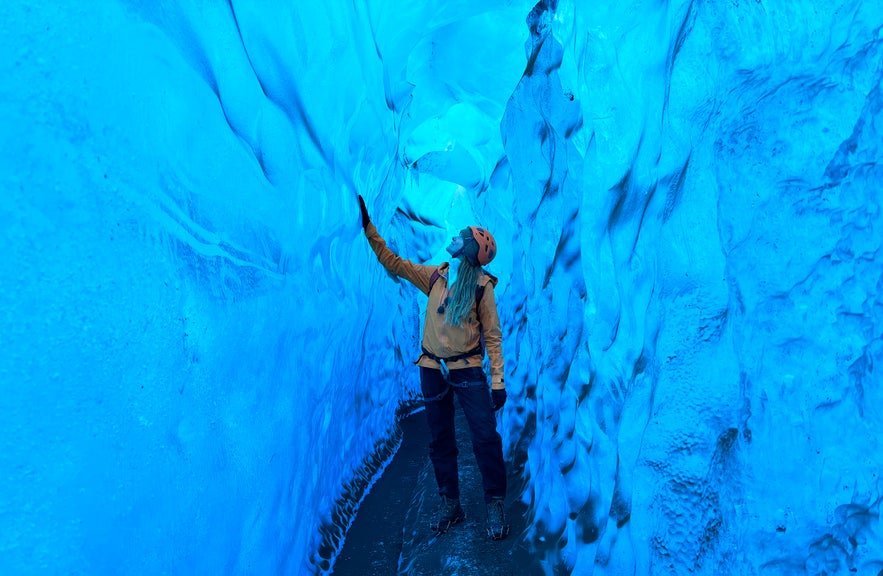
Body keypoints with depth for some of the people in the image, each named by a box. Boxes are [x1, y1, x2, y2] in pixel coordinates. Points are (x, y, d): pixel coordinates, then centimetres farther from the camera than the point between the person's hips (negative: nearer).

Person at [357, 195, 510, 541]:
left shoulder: (481, 285, -6)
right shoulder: (433, 276, 6)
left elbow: (493, 336, -6)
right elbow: (392, 262, 12)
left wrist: (498, 380, -12)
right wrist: (368, 227, 8)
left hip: (468, 371, -4)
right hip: (432, 370, 5)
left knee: (486, 439, -5)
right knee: (440, 442, 12)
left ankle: (495, 506, 11)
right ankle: (450, 505, 26)